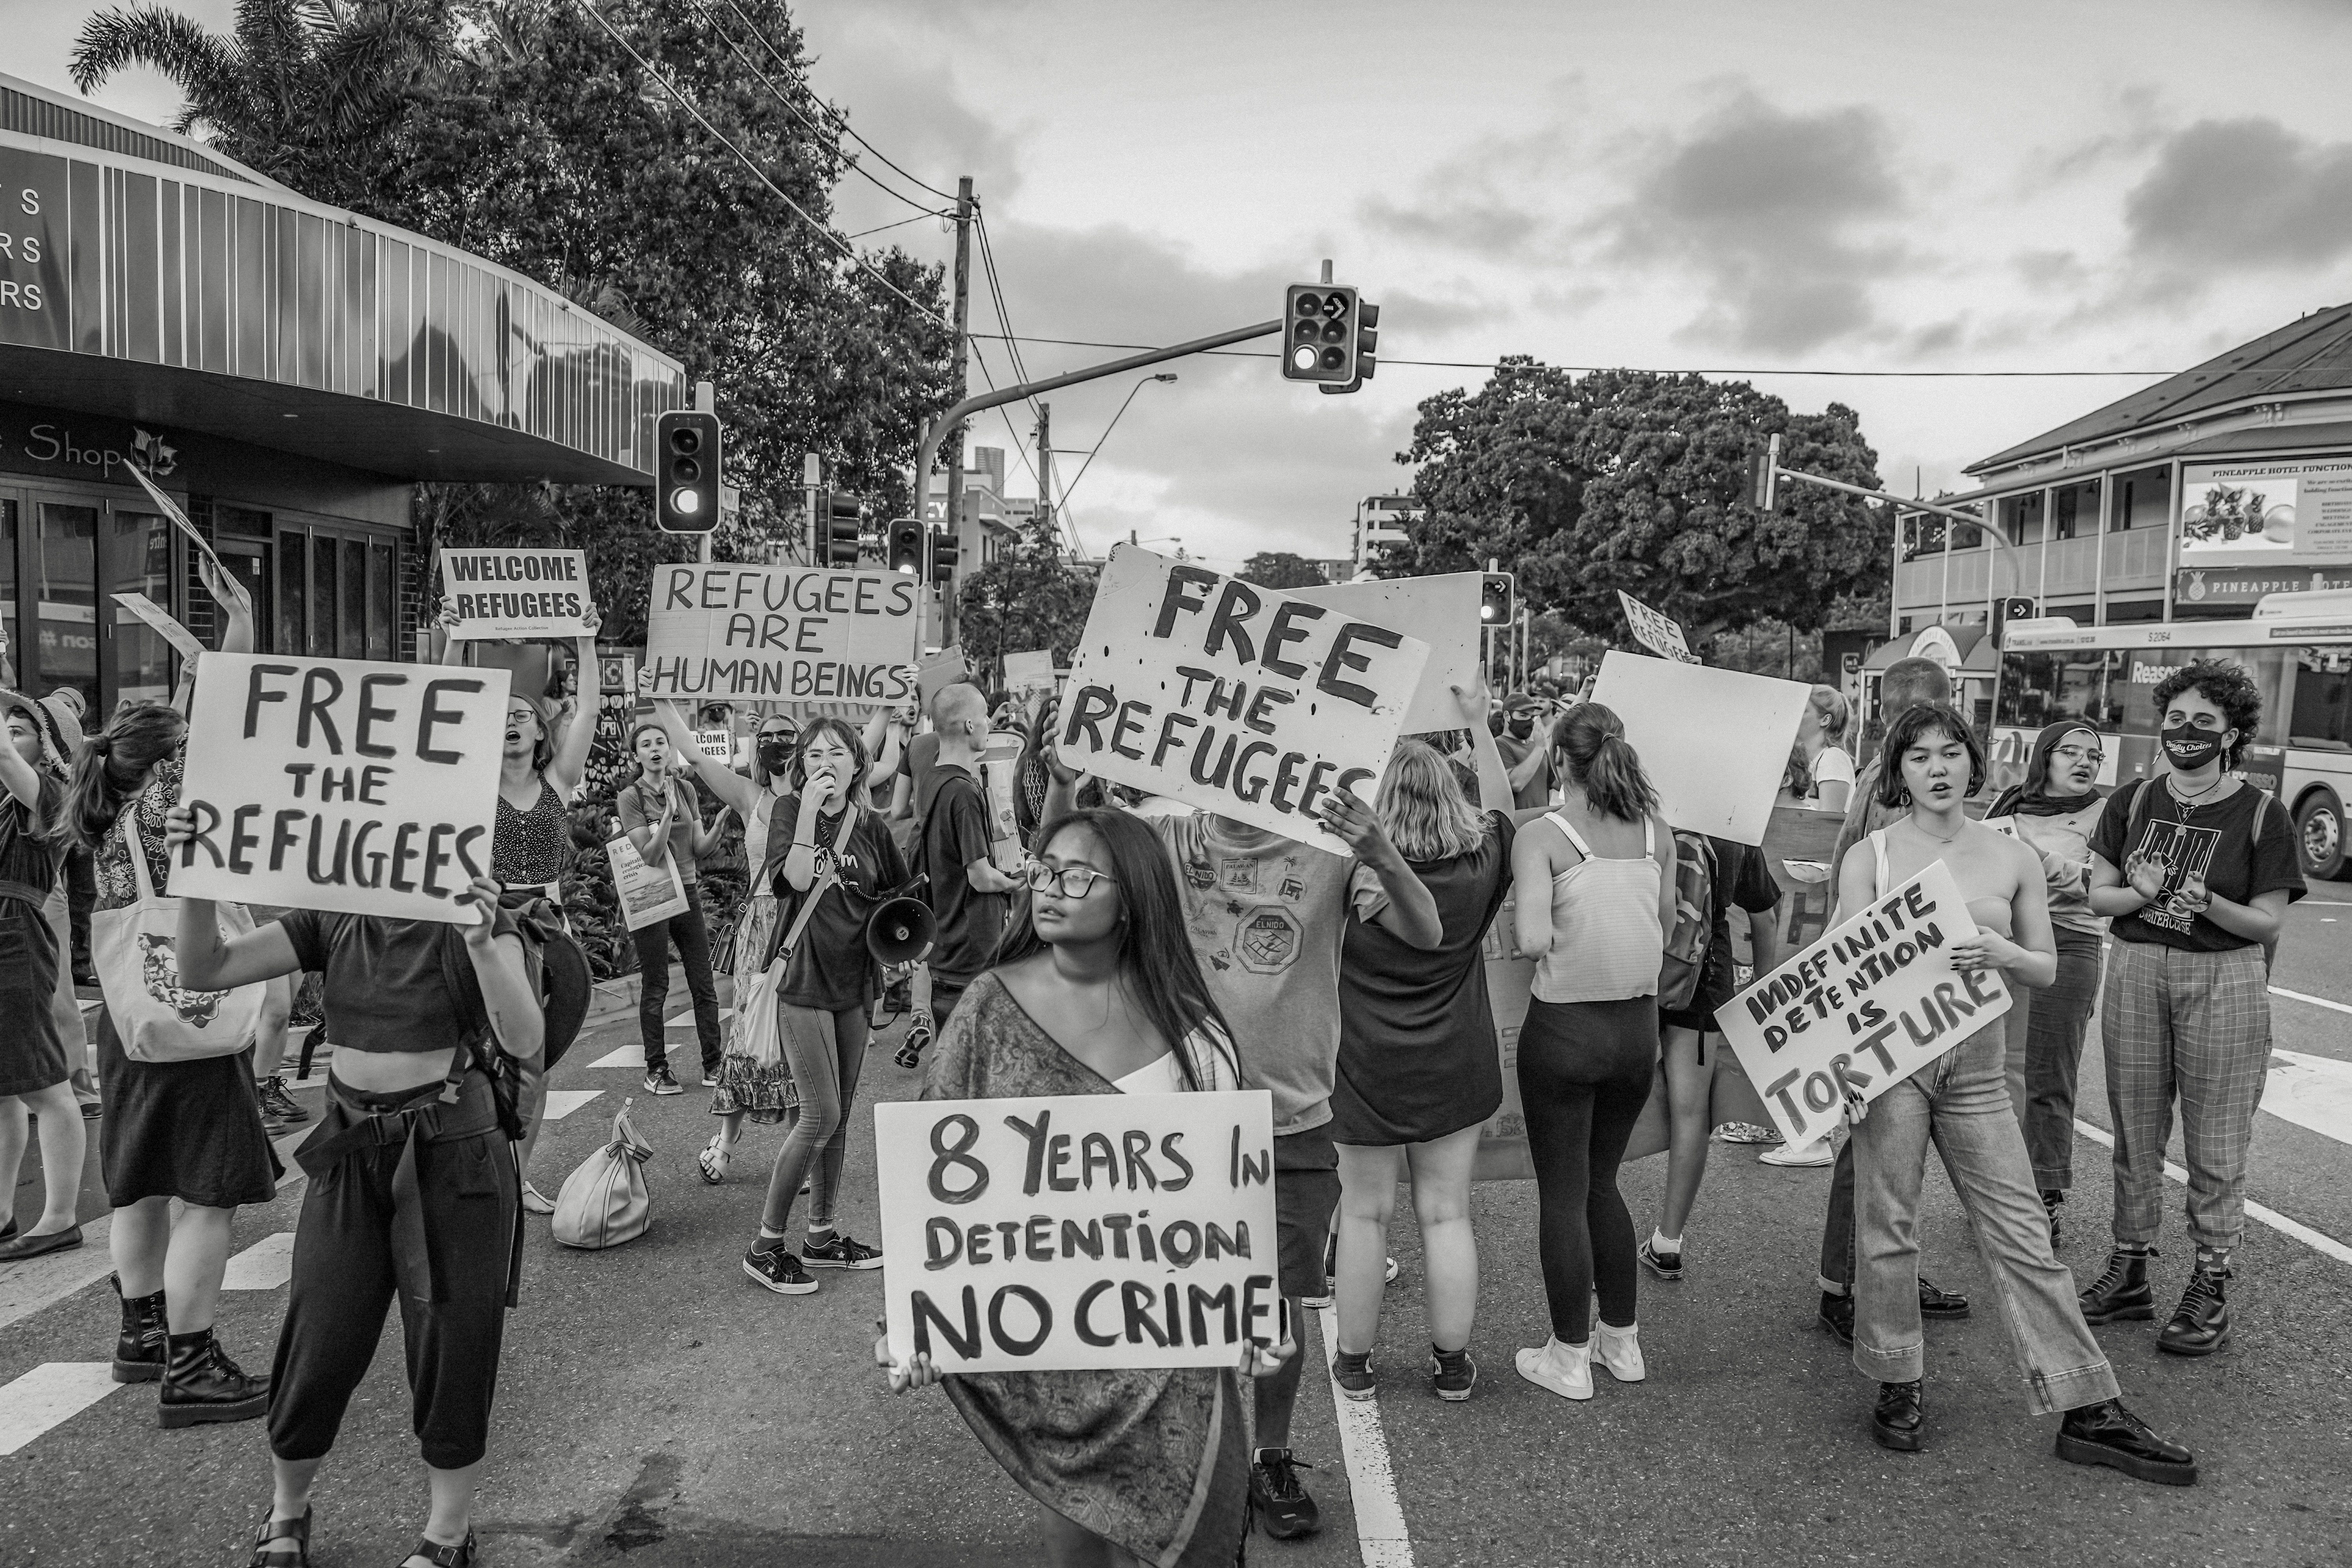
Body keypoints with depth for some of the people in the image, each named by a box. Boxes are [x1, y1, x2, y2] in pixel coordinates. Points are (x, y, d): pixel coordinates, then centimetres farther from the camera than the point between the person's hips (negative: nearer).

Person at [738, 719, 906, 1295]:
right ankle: (767, 1244, 2)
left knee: (839, 1116, 11)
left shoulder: (870, 826, 7)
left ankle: (822, 1235, 24)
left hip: (852, 982, 5)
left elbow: (900, 895, 19)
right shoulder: (789, 810, -4)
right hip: (801, 980, -5)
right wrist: (809, 812, -25)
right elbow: (796, 880, -21)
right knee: (820, 1114, -10)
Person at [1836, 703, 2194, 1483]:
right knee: (1886, 1225, 4)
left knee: (2022, 1235, 6)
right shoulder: (1870, 857, -1)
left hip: (1978, 1063, 2)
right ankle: (1898, 1387, 22)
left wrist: (2003, 954, -13)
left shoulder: (2015, 858, 6)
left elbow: (2047, 969, 10)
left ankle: (2089, 1411, 15)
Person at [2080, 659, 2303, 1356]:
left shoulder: (2261, 815, -3)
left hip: (2224, 981, -3)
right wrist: (2139, 893, -12)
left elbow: (2268, 924, -4)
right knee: (2135, 1133, 10)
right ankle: (2129, 1271, 22)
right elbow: (2097, 894, 8)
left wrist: (2207, 903, -21)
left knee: (2216, 1143, 3)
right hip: (2135, 972, 3)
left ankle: (2210, 1286, 16)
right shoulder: (2133, 804, 7)